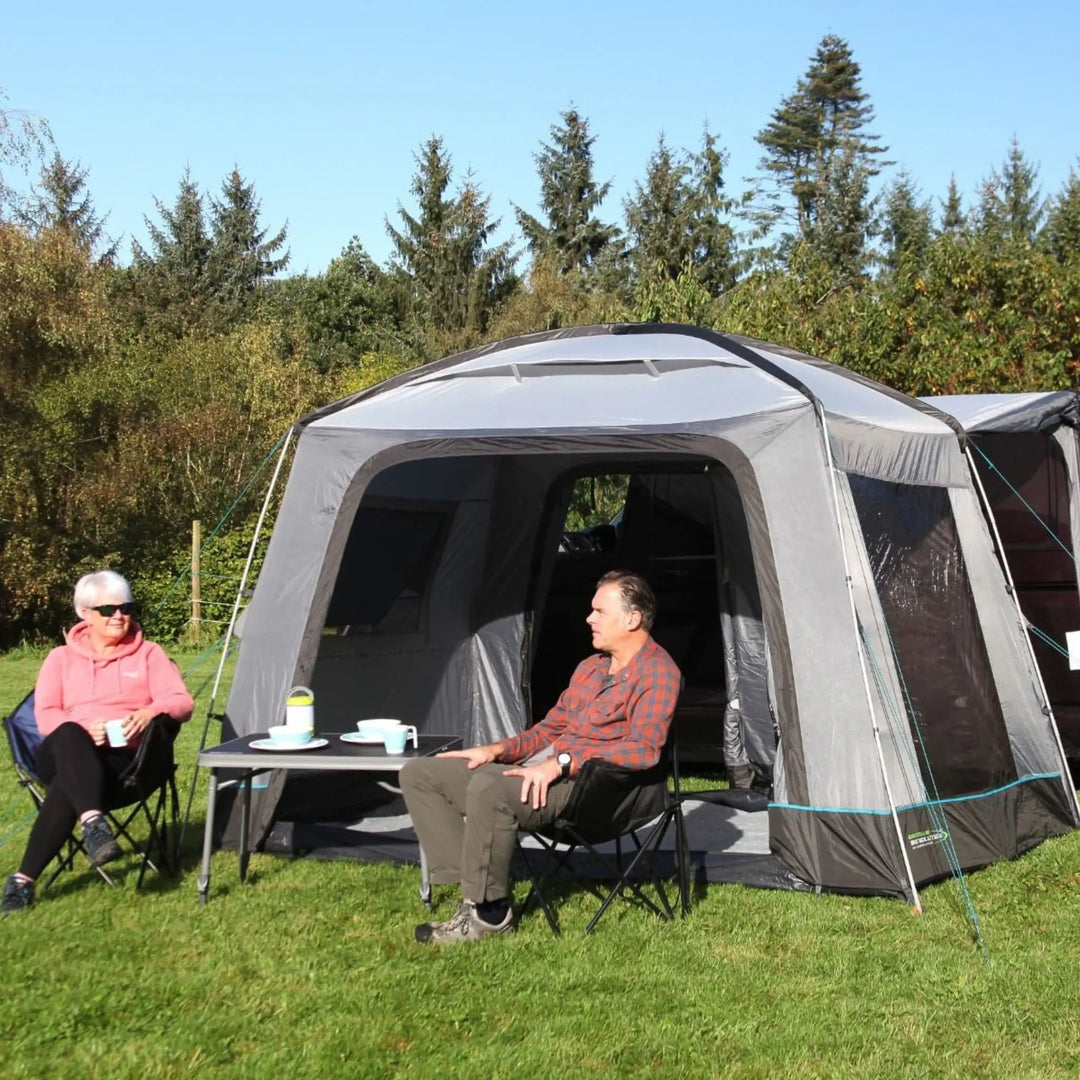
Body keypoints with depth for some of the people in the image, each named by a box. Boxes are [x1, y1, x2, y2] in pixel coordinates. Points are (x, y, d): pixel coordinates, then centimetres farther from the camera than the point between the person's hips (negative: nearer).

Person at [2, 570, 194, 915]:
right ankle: (93, 822, -58)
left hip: (123, 757, -1)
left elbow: (182, 703, 4)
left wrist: (150, 712, -21)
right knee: (68, 736, -39)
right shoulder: (62, 658, 18)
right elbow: (45, 715, 6)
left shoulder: (148, 654, 16)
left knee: (66, 785, -36)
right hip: (67, 754, 1)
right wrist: (83, 729, -17)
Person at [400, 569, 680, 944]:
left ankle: (488, 912, -22)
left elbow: (642, 749, -20)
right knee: (419, 774, -1)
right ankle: (472, 889, -11)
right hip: (539, 771, 10)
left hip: (584, 784, -10)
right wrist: (498, 750, 10)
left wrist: (562, 762, -23)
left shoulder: (658, 672, -7)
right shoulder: (591, 666, 22)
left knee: (489, 787, -38)